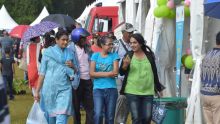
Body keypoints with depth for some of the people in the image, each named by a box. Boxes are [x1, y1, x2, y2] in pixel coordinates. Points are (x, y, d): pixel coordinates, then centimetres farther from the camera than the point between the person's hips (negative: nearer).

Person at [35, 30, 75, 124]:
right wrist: (37, 91, -1)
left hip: (65, 89, 1)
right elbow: (42, 73, 2)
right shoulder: (48, 52, 2)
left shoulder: (70, 53, 10)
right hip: (49, 88, -1)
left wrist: (72, 66, -4)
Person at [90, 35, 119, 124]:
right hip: (98, 89, -1)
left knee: (110, 117, 4)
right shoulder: (95, 55, 5)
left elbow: (115, 72, -6)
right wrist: (107, 74, -9)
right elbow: (92, 73, -4)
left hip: (111, 89, 1)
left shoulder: (114, 56, 6)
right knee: (98, 115, -15)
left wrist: (99, 74, -7)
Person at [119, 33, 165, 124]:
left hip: (148, 92, 2)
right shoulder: (128, 56, 1)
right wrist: (125, 65, -20)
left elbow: (154, 72, 12)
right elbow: (121, 72, 0)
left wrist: (159, 88, 17)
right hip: (132, 92, -2)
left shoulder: (149, 55, 5)